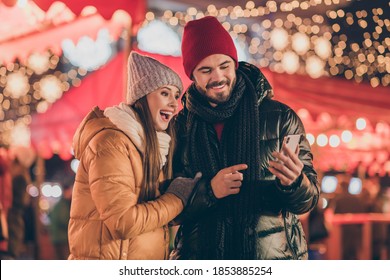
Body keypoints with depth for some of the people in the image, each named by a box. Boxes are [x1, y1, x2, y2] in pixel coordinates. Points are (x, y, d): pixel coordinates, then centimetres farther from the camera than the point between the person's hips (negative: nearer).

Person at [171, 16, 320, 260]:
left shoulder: (280, 118, -4)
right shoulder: (180, 127, 0)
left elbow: (309, 199, -4)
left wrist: (294, 183, -25)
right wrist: (209, 191, -18)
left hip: (273, 253, -1)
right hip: (203, 254, 1)